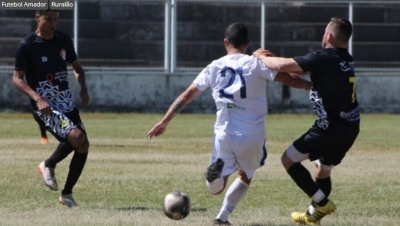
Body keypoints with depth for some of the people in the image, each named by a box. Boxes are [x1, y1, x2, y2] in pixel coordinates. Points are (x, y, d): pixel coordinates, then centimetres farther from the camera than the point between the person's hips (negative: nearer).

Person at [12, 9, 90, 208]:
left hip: (66, 101, 6)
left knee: (83, 145, -2)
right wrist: (37, 98, -23)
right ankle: (48, 165, 3)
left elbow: (77, 67, 19)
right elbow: (17, 78, -8)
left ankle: (67, 194, 14)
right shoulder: (27, 45, -10)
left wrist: (83, 88, -1)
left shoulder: (63, 40, 6)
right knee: (76, 137, -26)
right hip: (44, 105, -6)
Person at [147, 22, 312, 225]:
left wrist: (164, 122, 16)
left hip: (224, 134, 1)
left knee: (216, 188, 11)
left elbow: (186, 96, 9)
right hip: (252, 135, -1)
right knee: (245, 177, 25)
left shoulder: (214, 67, 7)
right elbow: (289, 79, -6)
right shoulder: (256, 64, -3)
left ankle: (218, 170, -24)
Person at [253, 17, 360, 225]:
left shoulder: (323, 58, -18)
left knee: (289, 159, 3)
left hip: (331, 128, -9)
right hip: (350, 127, 9)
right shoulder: (346, 60, 9)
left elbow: (282, 66, -22)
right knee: (323, 170, 24)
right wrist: (270, 58, 13)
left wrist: (261, 57, -1)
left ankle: (321, 202, 1)